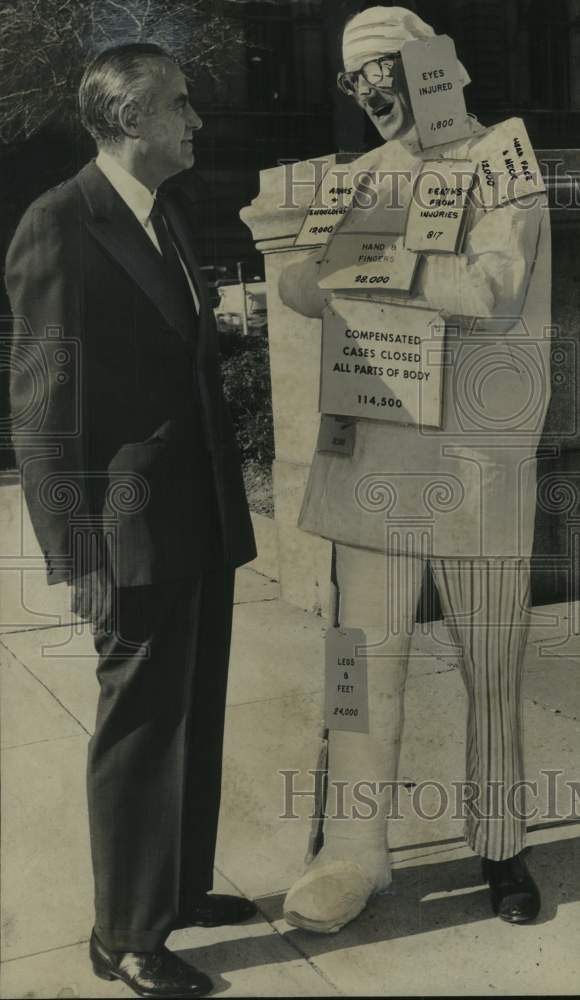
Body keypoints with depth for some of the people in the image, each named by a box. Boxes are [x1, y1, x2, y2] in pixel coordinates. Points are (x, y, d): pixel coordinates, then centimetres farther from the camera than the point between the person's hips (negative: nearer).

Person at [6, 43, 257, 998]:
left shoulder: (169, 213, 12)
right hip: (133, 526, -8)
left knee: (195, 715, 18)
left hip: (201, 516, 8)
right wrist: (81, 554, -16)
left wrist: (228, 500, 12)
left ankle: (181, 887, 38)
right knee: (142, 726, 4)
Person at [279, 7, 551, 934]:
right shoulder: (363, 176, 13)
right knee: (366, 659, 5)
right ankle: (354, 855, 16)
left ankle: (500, 848, 26)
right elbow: (306, 291, 8)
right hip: (373, 455, 4)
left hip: (480, 463, -3)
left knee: (492, 673, 8)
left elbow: (496, 293, -17)